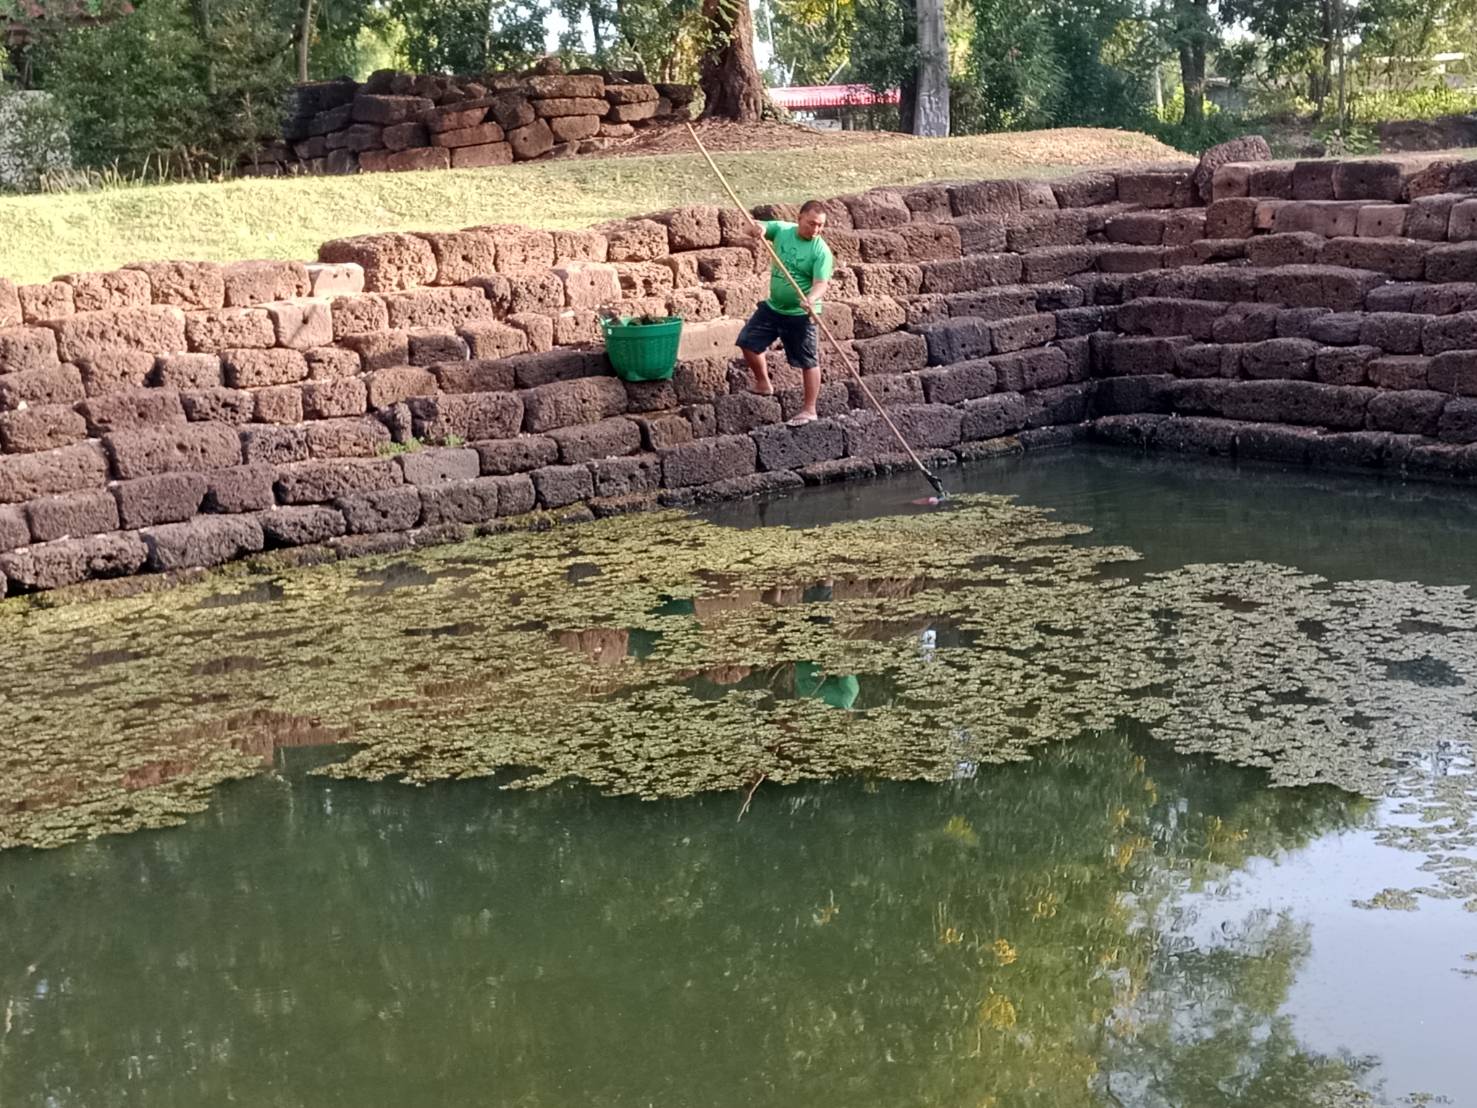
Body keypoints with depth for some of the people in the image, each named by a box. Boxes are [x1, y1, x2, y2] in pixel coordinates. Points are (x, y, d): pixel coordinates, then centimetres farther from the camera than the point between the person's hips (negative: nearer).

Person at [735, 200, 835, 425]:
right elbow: (754, 227, 2)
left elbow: (821, 283, -23)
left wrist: (811, 299, -45)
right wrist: (758, 228, -24)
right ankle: (763, 384, 29)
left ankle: (809, 409, 13)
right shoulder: (782, 229, -4)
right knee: (748, 341, 10)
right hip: (773, 306, 6)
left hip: (800, 314, -6)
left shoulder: (821, 251, -18)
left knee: (808, 361, 1)